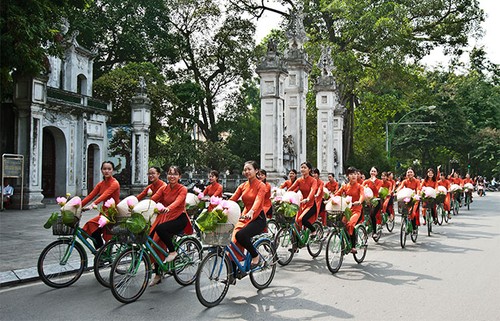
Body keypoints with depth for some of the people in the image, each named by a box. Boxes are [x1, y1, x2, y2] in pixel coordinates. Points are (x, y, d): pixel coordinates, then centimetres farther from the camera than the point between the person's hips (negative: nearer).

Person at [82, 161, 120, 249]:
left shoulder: (115, 183, -13)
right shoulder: (101, 184, 10)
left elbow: (105, 195, -29)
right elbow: (90, 196, 2)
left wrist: (93, 204, -44)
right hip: (105, 212, 7)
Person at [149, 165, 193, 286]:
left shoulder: (183, 189, -7)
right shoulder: (163, 188, 6)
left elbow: (177, 201, -25)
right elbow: (152, 199, -6)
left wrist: (168, 208, -46)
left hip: (179, 218, -5)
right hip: (165, 218, 5)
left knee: (160, 229, -32)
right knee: (157, 244, -4)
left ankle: (172, 251, -9)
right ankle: (157, 275, 12)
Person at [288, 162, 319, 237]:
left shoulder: (313, 180, -11)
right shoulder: (299, 180, 2)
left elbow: (312, 191, -29)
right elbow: (290, 189, -7)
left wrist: (307, 199, -48)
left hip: (311, 204, -5)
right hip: (303, 204, 5)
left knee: (302, 219, -24)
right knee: (297, 220, -5)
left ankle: (313, 230, 3)